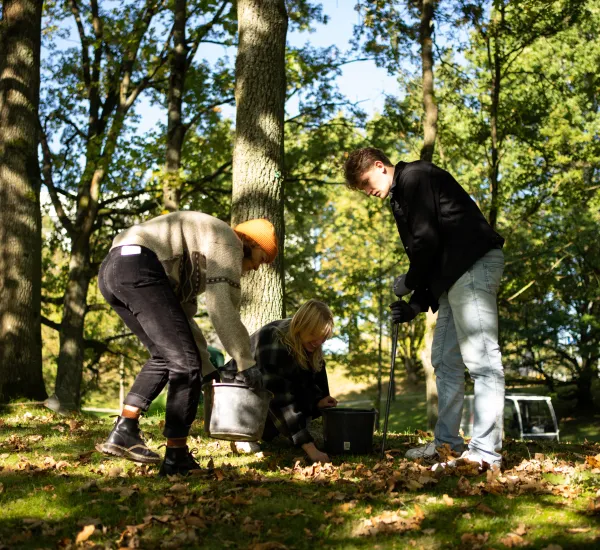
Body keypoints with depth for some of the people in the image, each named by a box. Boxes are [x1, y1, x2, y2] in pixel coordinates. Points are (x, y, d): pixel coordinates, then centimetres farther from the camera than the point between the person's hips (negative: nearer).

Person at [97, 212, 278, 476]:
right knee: (185, 363, -5)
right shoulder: (226, 242, 6)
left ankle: (123, 432, 17)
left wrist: (206, 367, 35)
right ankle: (176, 458, -2)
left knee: (165, 356, 21)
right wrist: (246, 362, -2)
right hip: (138, 269, -10)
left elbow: (182, 315, 36)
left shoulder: (200, 258, 34)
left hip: (111, 271, 10)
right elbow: (221, 307, -6)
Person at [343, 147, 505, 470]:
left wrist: (410, 283, 1)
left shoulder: (414, 176, -4)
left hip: (474, 267, -11)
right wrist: (416, 305, 12)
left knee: (480, 359, -13)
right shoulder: (400, 197, 26)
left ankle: (486, 451, -16)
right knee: (444, 360, 12)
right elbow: (425, 249, 23)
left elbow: (427, 240, -13)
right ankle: (447, 443, 17)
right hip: (454, 278, 11)